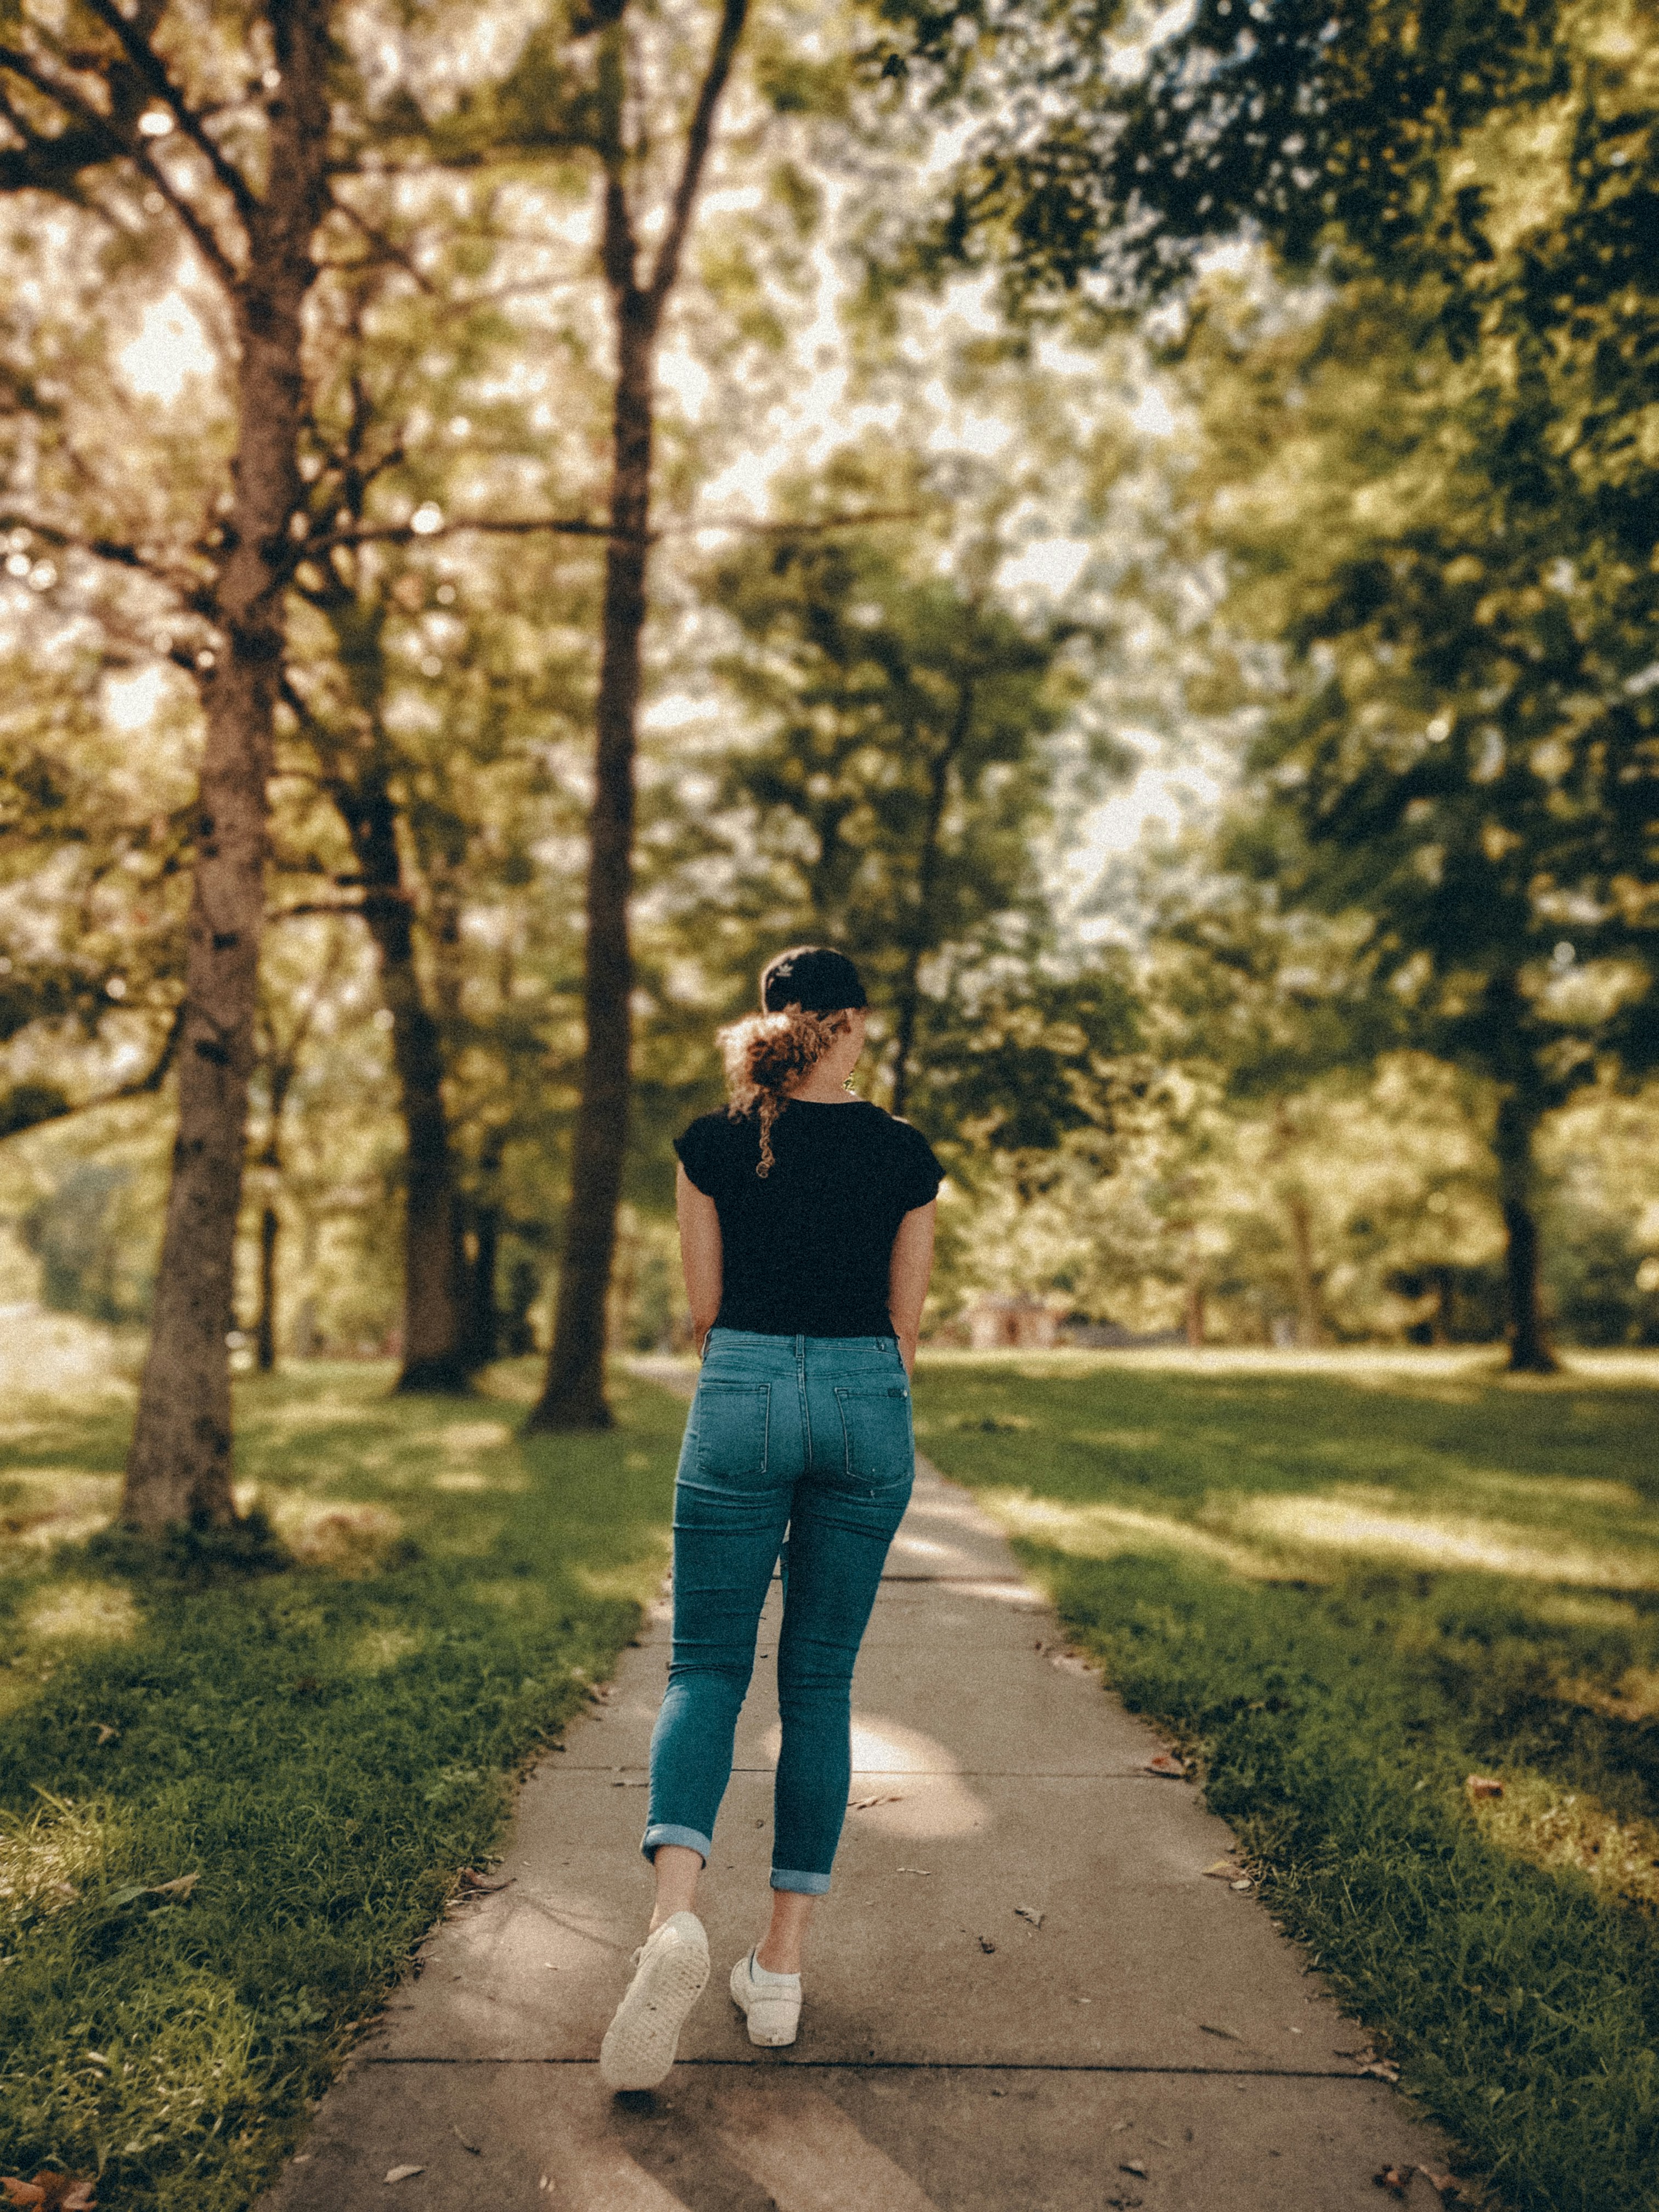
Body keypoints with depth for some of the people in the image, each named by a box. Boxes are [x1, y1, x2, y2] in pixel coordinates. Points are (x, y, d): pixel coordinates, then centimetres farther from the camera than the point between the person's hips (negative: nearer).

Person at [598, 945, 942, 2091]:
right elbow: (905, 1327, 5)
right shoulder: (904, 1155, 0)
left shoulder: (714, 1145, -1)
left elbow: (704, 1310, 4)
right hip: (866, 1403, 1)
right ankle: (782, 1965, 16)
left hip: (742, 1396, -1)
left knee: (709, 1666, 8)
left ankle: (676, 1911, -14)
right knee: (820, 1682, 10)